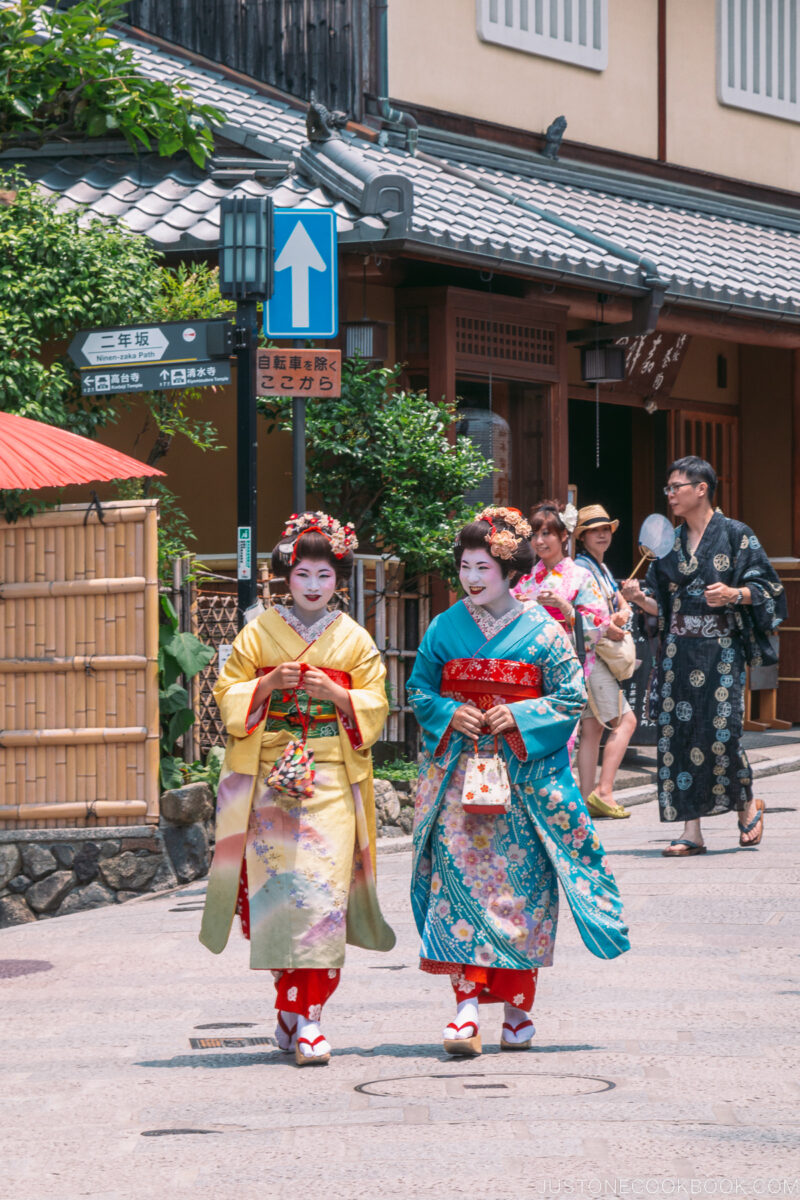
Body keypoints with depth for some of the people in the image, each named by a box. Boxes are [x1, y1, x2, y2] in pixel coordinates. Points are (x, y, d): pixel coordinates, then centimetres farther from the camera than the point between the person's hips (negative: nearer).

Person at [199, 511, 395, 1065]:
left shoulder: (354, 639, 8)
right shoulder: (259, 633, 8)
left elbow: (375, 707, 7)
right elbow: (229, 696, 6)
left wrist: (336, 693, -11)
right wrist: (268, 685, -11)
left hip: (332, 780, 0)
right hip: (271, 776, 0)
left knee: (324, 889, -10)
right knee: (279, 887, -4)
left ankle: (305, 1018, -11)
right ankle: (296, 1007, 9)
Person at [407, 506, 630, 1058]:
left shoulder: (542, 631, 0)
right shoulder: (445, 628, 7)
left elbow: (573, 699, 1)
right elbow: (419, 690, 13)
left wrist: (520, 717, -13)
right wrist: (450, 714, -7)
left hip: (523, 776, -1)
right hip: (459, 773, 1)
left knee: (521, 884, 1)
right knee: (460, 879, -10)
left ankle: (518, 1010, 13)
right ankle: (468, 1008, -13)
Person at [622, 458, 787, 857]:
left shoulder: (735, 535, -1)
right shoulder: (670, 542, 13)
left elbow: (764, 588, -3)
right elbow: (662, 603, 14)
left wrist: (734, 594, -20)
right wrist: (640, 598, -6)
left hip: (721, 649, -5)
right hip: (678, 651, 5)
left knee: (721, 730, -11)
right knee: (679, 732, -2)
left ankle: (748, 805, 16)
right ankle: (691, 831, 1)